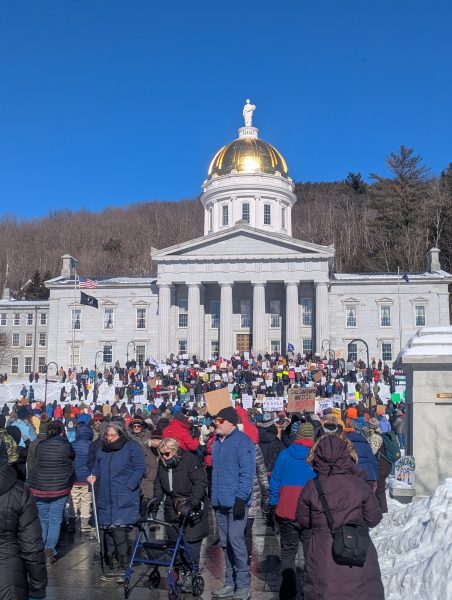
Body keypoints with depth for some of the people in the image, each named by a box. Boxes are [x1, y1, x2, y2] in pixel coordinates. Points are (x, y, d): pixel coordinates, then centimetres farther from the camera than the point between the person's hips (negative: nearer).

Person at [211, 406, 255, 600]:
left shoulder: (242, 442, -11)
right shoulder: (217, 442, 13)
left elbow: (247, 473, -15)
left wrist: (241, 498, -20)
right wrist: (214, 497, 20)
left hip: (236, 503, -8)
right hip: (220, 503, 8)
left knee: (236, 541, -8)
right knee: (225, 543, 12)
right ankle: (230, 583, 23)